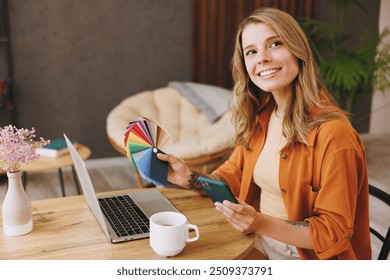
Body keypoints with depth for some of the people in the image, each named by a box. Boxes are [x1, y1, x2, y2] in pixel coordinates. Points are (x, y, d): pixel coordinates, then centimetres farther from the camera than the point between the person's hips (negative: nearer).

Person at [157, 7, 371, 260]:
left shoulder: (332, 133, -22)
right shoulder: (259, 116, 0)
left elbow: (335, 231, -18)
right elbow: (234, 176, 9)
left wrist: (263, 224, -31)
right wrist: (189, 178, -10)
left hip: (305, 257, -5)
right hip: (260, 242, 6)